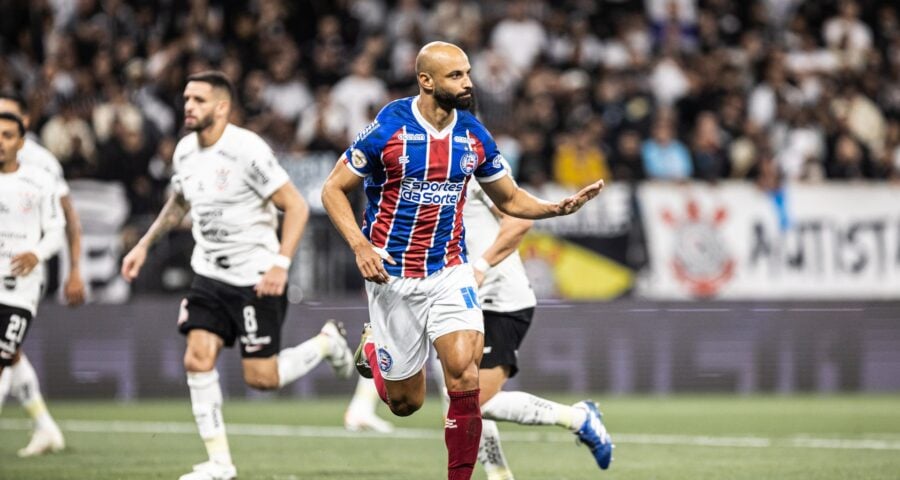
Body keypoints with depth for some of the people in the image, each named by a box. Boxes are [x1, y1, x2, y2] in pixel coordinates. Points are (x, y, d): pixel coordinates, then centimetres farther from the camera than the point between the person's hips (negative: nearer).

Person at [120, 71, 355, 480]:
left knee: (261, 378, -5)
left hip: (256, 277, -6)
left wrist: (281, 265, -23)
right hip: (209, 274, 6)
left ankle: (327, 342, 23)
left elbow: (296, 206, -16)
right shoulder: (186, 150, 5)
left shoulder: (247, 150, -18)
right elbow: (178, 204, 26)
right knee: (197, 358, -9)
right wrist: (144, 245, 19)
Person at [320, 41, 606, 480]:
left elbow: (510, 199, 12)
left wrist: (558, 207, -8)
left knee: (464, 375, -19)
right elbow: (333, 189, -5)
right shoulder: (388, 128, -13)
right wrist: (360, 245, -19)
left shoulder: (474, 136, 0)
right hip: (393, 276, -2)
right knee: (406, 403, 6)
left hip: (449, 271, 2)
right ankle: (372, 347, 40)